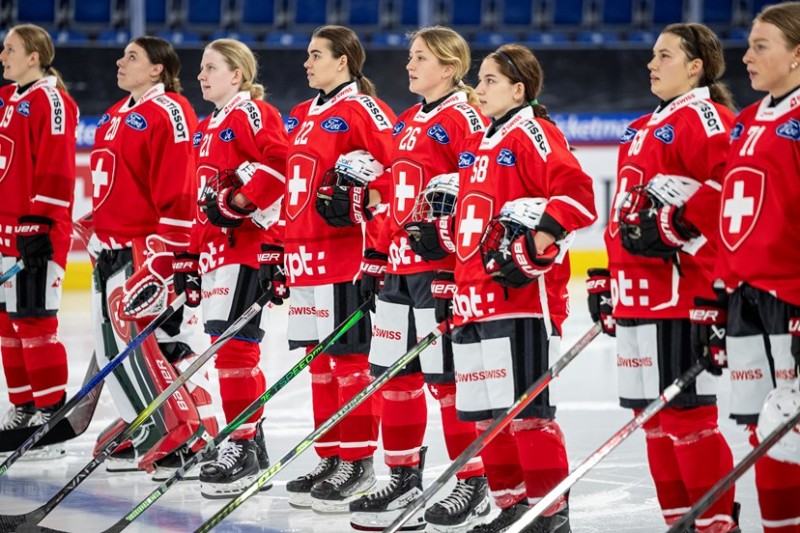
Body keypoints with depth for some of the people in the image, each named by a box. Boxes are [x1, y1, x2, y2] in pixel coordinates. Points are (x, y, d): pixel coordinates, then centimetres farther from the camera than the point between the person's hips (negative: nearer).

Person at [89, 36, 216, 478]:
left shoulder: (168, 113, -12)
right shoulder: (117, 115, 17)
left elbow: (176, 188, -19)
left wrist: (168, 251, -22)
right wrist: (98, 230, 25)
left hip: (149, 250, -10)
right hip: (113, 246, 10)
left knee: (153, 341, -12)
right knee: (113, 346, 10)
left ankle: (185, 436, -6)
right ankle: (147, 431, 19)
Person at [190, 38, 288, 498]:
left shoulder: (253, 113, -6)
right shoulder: (209, 128, 22)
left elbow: (279, 160, -22)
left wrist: (239, 201, -23)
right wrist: (190, 257, 23)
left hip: (250, 242, -10)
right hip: (217, 247, 10)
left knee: (232, 340, -13)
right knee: (229, 340, 11)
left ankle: (244, 448, -10)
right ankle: (250, 443, 17)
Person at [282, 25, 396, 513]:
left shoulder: (364, 110, -8)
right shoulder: (303, 116, 18)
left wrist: (361, 196, -23)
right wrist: (284, 243, 21)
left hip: (348, 251, -9)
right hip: (306, 252, 9)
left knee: (349, 357, -6)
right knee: (319, 358, 11)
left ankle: (359, 463, -1)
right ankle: (331, 460, 17)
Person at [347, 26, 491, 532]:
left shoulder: (464, 120, -10)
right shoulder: (408, 123, 17)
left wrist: (443, 227, -23)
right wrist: (378, 256, 19)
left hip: (442, 265, -9)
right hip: (401, 264, 9)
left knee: (444, 374, -5)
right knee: (394, 371, 11)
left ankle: (473, 483, 4)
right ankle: (404, 478, 21)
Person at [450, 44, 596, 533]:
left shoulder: (534, 135, -8)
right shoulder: (477, 146, 19)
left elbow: (577, 195, -20)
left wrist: (533, 248, -23)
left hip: (523, 295, -9)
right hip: (477, 299, 9)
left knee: (525, 408, -9)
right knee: (488, 410, 10)